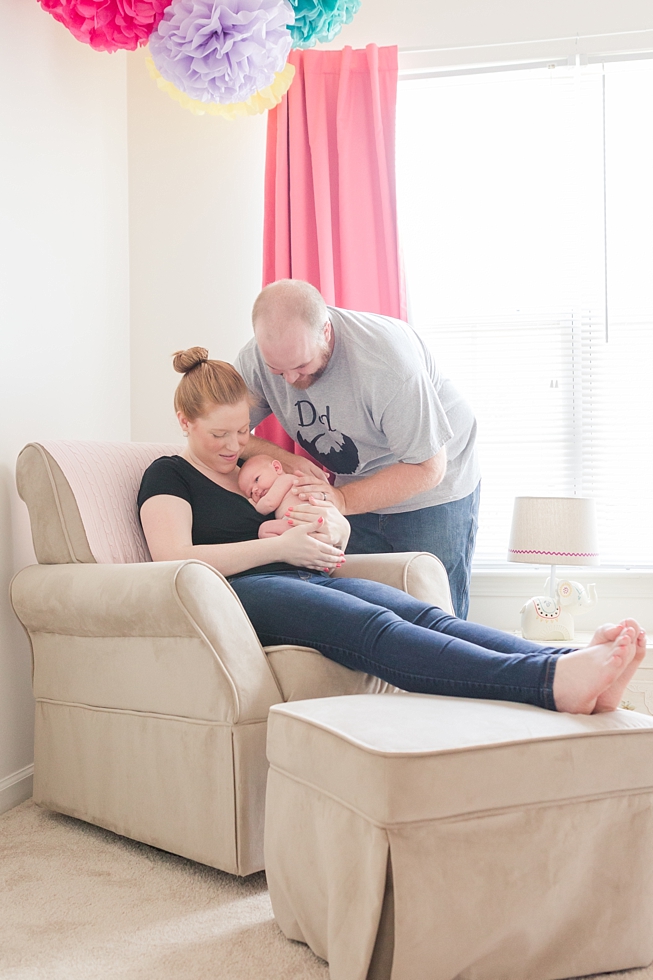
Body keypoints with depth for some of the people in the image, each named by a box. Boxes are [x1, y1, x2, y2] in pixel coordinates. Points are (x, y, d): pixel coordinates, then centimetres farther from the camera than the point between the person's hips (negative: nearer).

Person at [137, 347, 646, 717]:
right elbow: (175, 562, -7)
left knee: (423, 615, -25)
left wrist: (334, 527, 0)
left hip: (309, 580, 7)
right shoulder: (169, 476, 12)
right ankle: (555, 681, -58)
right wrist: (282, 546, -8)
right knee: (375, 628, -35)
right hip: (244, 592, -7)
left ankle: (567, 667, -50)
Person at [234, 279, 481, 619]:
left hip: (434, 491, -4)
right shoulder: (254, 361, -17)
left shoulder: (386, 357, -32)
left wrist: (342, 500, -32)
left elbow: (428, 469, -26)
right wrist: (284, 460, -26)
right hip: (357, 490, 4)